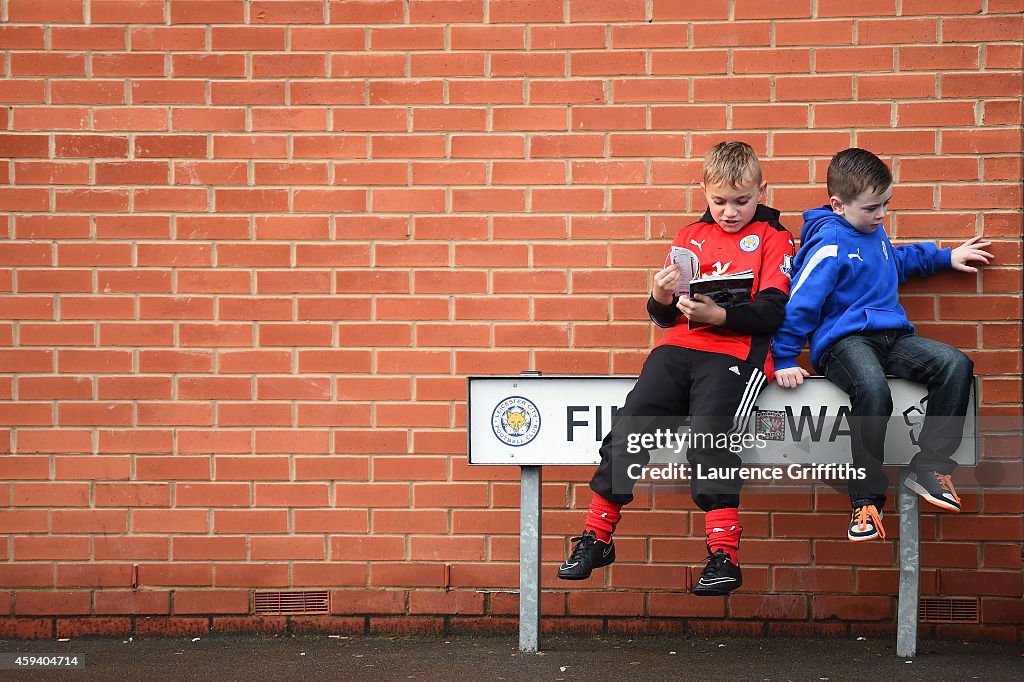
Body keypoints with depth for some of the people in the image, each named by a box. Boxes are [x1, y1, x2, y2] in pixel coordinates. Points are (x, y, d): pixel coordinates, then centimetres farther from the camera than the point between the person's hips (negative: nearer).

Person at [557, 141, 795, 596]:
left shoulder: (772, 238, 9)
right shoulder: (691, 237, 21)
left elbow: (772, 313, -3)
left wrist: (717, 315, -17)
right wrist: (662, 298, -3)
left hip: (737, 350, -4)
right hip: (681, 346, 4)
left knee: (708, 433, -26)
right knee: (631, 421, -14)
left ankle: (724, 556, -22)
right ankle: (596, 536, -6)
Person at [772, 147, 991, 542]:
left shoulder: (874, 232, 19)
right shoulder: (829, 243, -8)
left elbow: (897, 261, 43)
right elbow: (799, 302, -10)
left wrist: (947, 257, 43)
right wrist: (784, 361, -11)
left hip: (892, 337, 8)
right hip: (843, 341, -8)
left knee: (956, 365, -17)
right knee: (873, 391, -39)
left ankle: (928, 468, -10)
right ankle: (866, 500, -26)